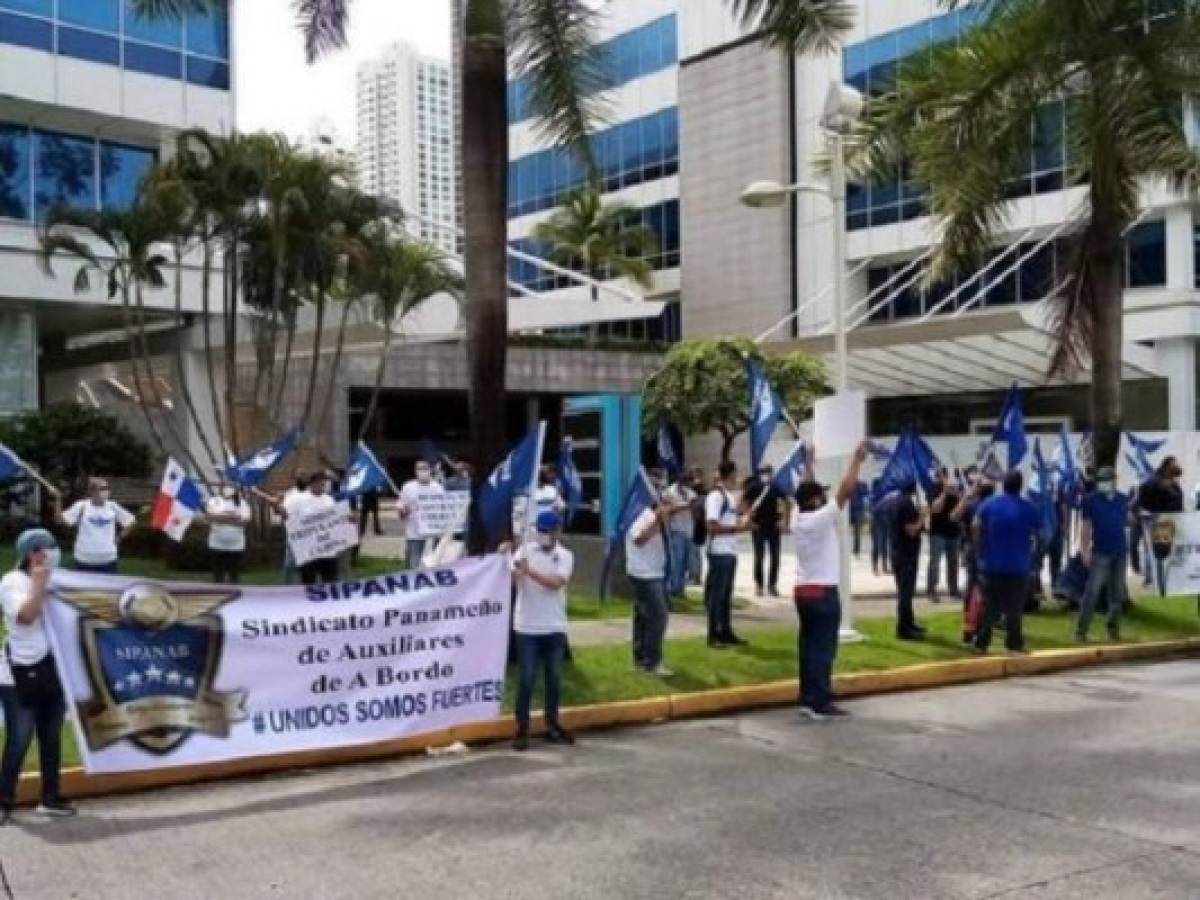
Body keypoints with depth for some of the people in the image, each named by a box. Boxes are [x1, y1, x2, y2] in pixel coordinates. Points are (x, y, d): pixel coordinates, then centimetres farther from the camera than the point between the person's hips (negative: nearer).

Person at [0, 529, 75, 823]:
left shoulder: (53, 581, 12)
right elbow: (26, 616, -20)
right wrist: (38, 584, -16)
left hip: (55, 668, 7)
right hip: (25, 671, -7)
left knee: (51, 737, 12)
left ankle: (50, 798, 21)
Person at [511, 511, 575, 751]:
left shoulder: (565, 556, 1)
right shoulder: (525, 551, -1)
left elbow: (556, 583, -17)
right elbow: (511, 579, -13)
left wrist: (529, 571, -28)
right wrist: (515, 570, -35)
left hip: (555, 628, 2)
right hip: (527, 628, -2)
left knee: (554, 678, 11)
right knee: (527, 679, -1)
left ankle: (552, 725, 24)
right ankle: (522, 729, 5)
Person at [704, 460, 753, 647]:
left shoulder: (729, 496, 14)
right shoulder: (715, 495, -15)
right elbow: (712, 526, -22)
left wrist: (744, 522, 7)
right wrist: (739, 528, -21)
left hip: (730, 552, 9)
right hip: (719, 553, -9)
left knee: (726, 594, 14)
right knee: (716, 594, -2)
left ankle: (725, 632, 21)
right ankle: (714, 635, 4)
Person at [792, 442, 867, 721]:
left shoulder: (797, 517, 5)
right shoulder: (821, 518, -15)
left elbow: (805, 491, 21)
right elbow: (845, 491, -15)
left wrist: (809, 463, 29)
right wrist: (857, 460, -7)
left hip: (802, 589, 8)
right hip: (823, 591, -8)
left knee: (808, 645, 10)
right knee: (824, 648, -6)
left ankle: (807, 697, 13)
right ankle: (819, 703, -6)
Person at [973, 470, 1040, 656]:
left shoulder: (988, 504, 0)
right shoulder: (1029, 508, -3)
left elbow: (975, 527, -5)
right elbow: (1037, 532, 5)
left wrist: (982, 548, 6)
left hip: (991, 563, 2)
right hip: (1018, 565, -2)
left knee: (989, 605, 7)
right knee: (1013, 607, 4)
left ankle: (982, 642, 6)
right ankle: (1013, 643, 6)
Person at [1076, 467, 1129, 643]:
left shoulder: (1123, 500, 8)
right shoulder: (1091, 500, -3)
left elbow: (1126, 521, 17)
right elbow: (1086, 526, -2)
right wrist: (1084, 551, -7)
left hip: (1120, 552, 4)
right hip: (1100, 552, -4)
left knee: (1117, 593, 10)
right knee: (1092, 592, -9)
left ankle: (1113, 628, 21)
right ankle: (1081, 630, -6)